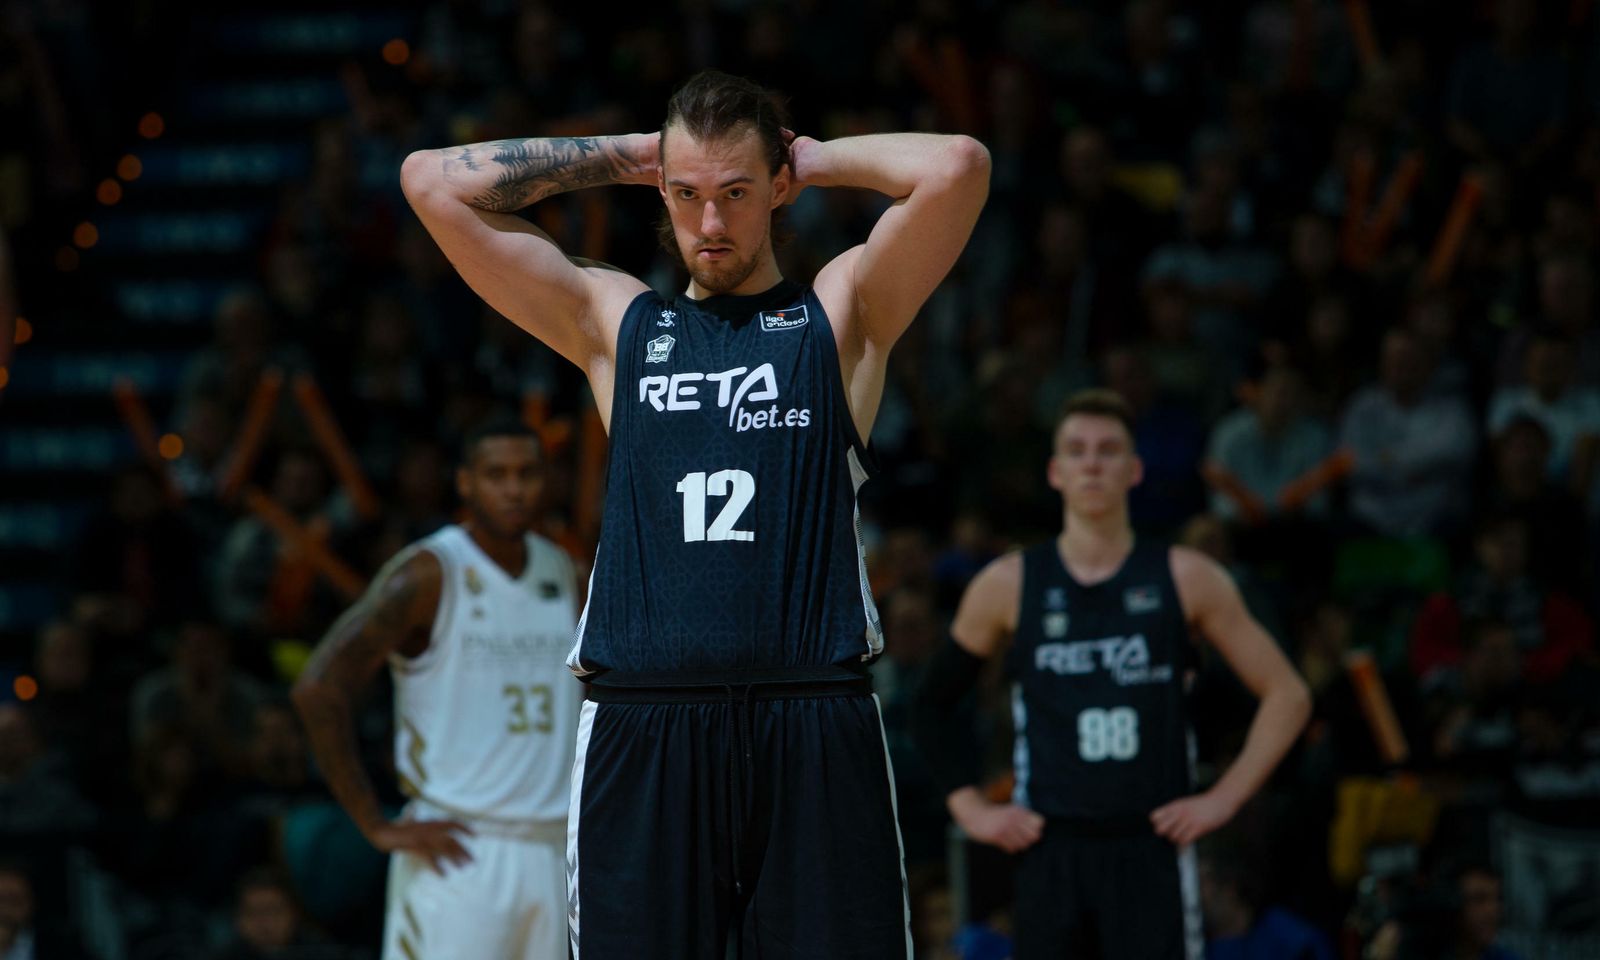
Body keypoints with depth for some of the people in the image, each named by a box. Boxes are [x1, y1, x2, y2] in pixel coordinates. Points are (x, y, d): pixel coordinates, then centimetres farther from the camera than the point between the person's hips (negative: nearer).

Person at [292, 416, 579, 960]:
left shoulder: (561, 573, 11)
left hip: (550, 854, 6)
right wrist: (377, 827, -16)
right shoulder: (430, 575, -9)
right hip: (458, 851, -6)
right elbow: (318, 689, -16)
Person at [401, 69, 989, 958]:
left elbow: (957, 167, -3)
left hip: (814, 726, -1)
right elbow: (433, 183, 13)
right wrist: (624, 155, 17)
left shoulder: (840, 313, 13)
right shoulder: (615, 322, 18)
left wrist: (820, 159, 13)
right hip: (641, 728, 2)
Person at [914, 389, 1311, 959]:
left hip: (1152, 846, -1)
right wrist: (969, 807, 5)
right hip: (1050, 853, 1)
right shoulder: (1008, 587, 5)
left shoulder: (1185, 579, 3)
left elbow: (1287, 697, 6)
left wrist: (1223, 800, -2)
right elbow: (933, 705, 16)